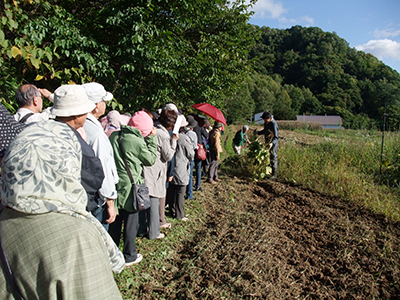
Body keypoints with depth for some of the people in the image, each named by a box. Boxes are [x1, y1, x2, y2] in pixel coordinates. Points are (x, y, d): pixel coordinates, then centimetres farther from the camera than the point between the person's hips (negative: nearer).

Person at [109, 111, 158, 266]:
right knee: (131, 222, 9)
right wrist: (152, 139, 2)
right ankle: (129, 256, 22)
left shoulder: (114, 136, 0)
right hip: (129, 187, -6)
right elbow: (151, 159, -3)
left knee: (114, 220, 19)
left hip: (113, 184, 6)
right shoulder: (137, 142, -17)